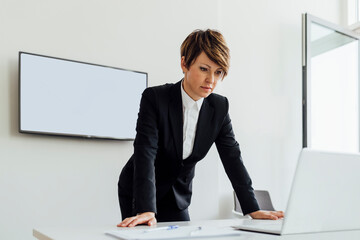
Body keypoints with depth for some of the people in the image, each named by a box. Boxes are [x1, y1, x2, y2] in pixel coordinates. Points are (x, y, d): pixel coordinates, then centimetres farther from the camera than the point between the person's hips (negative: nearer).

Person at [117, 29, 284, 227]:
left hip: (177, 197, 4)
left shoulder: (220, 107, -7)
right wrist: (146, 211, -40)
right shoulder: (154, 98, -21)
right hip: (138, 195, -4)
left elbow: (233, 157, -5)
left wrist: (252, 209, -11)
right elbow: (145, 153, -30)